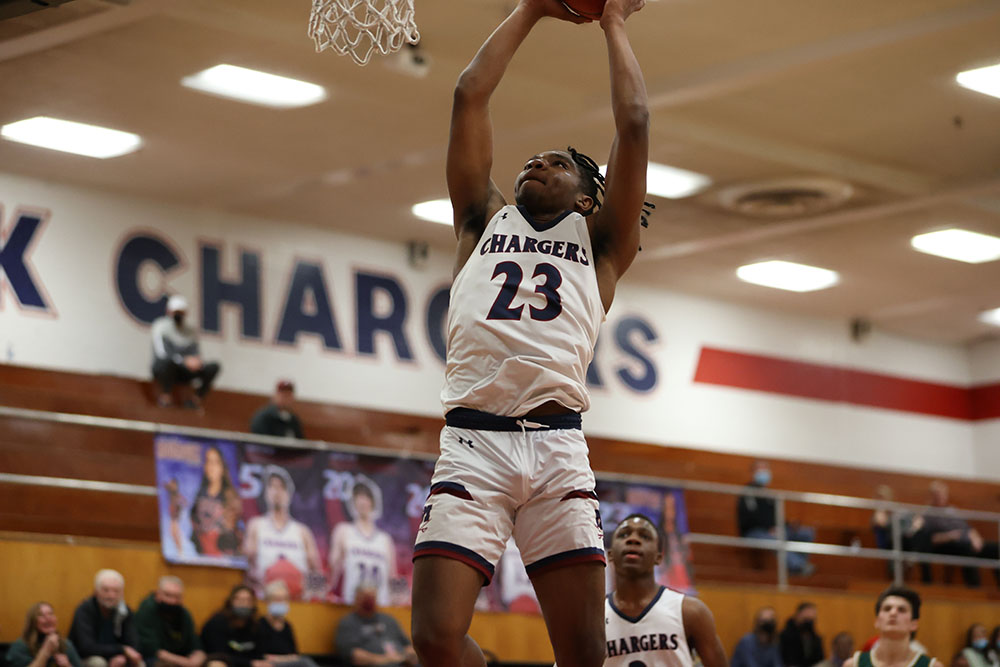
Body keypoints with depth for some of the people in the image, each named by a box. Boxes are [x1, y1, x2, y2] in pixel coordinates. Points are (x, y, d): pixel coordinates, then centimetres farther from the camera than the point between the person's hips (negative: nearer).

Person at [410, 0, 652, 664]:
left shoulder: (599, 242, 22)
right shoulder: (484, 222, 26)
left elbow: (634, 122, 13)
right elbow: (471, 97, 21)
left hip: (557, 446, -1)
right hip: (472, 442, 1)